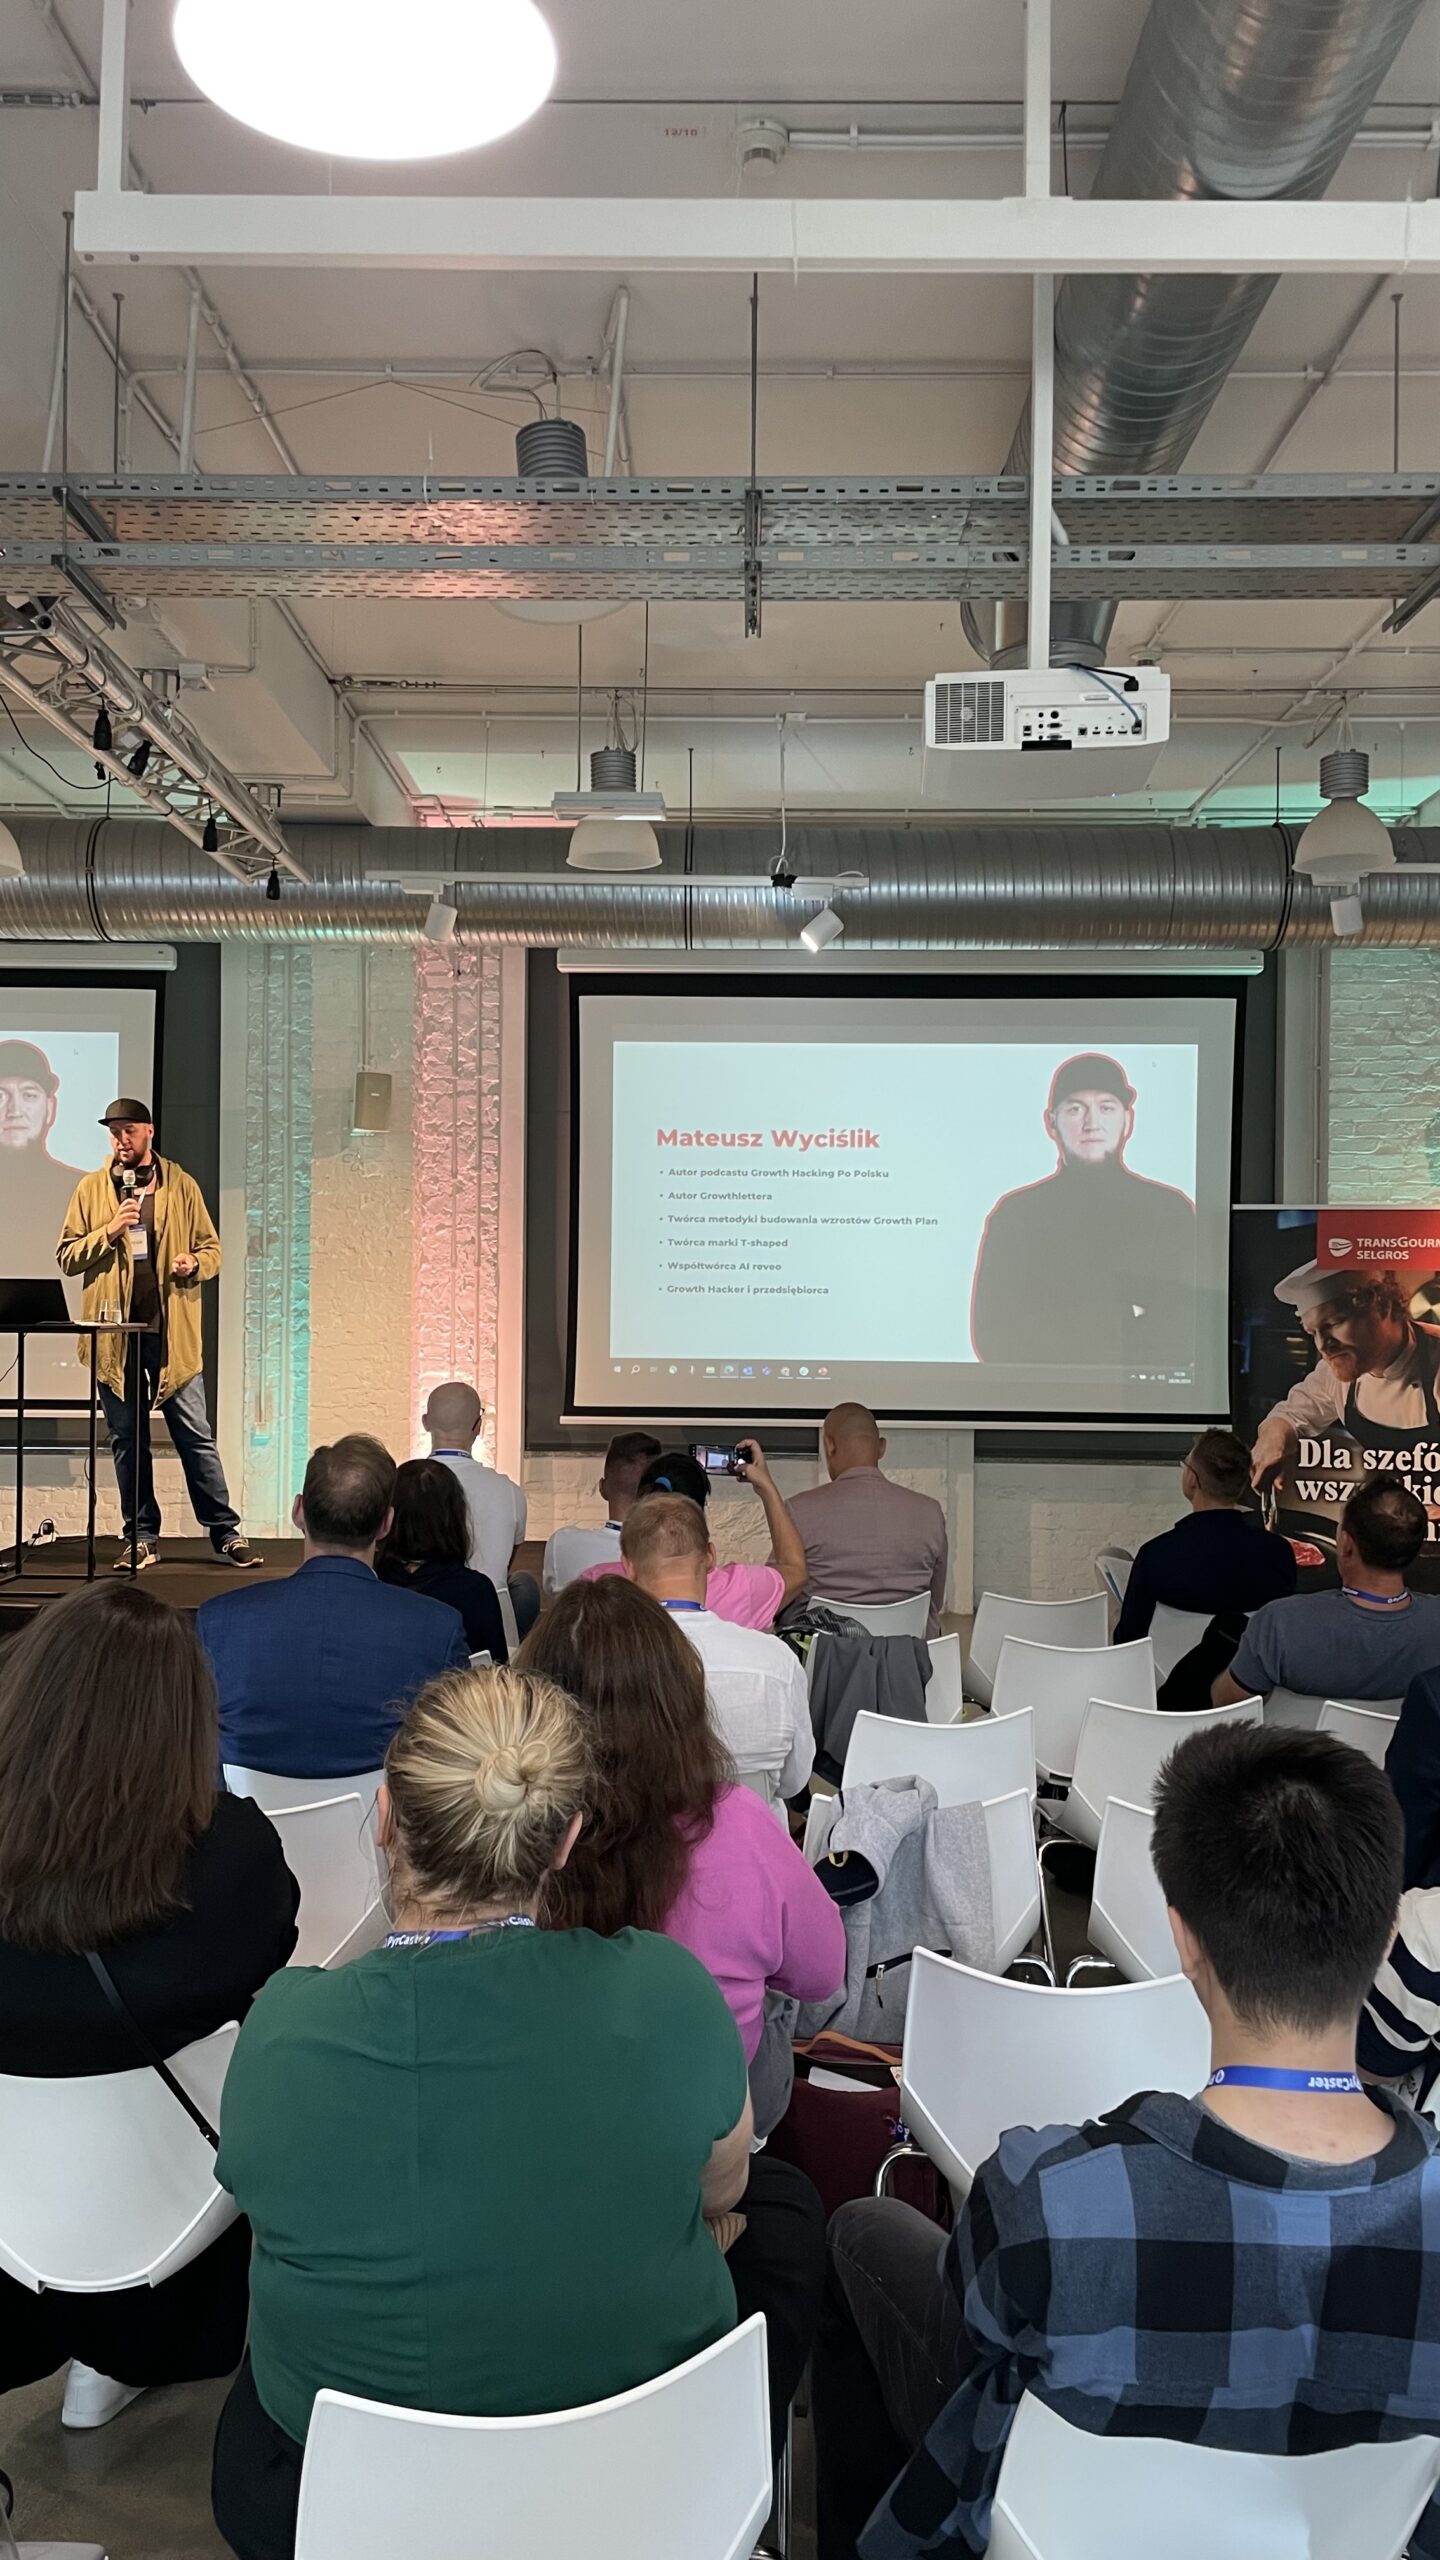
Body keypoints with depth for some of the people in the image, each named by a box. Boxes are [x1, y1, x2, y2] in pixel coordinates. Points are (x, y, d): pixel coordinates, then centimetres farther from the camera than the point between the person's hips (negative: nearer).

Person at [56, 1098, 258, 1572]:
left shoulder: (182, 1186, 7)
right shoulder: (91, 1189, 9)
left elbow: (211, 1249, 11)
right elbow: (66, 1257, 6)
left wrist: (195, 1263, -11)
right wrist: (108, 1232, -10)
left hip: (172, 1331, -1)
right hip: (115, 1331, 1)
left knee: (195, 1435, -1)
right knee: (127, 1440, 7)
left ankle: (226, 1534, 5)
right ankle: (142, 1538, 16)